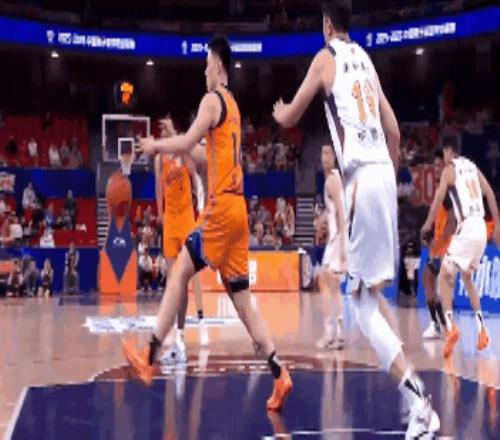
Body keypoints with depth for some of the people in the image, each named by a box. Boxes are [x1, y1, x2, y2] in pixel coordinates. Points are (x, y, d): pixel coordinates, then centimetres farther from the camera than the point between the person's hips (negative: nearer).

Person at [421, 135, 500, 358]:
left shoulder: (449, 169, -2)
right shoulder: (473, 167, 17)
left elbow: (438, 199, -9)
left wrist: (427, 224, 4)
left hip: (466, 229, -7)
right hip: (481, 228, 7)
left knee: (445, 276, -3)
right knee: (467, 277, 23)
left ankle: (451, 326, -21)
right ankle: (482, 330, 18)